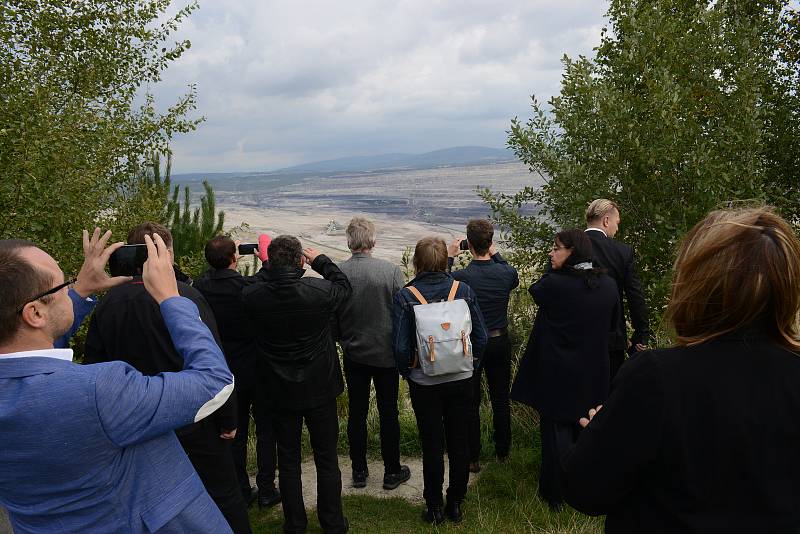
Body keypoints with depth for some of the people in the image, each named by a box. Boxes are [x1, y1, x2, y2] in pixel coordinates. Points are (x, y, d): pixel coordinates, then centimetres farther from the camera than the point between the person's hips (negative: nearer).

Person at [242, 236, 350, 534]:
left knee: (288, 459, 17)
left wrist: (269, 266, 7)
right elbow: (344, 287, 0)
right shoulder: (319, 291, -22)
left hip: (278, 392, 2)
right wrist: (320, 260, 10)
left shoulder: (252, 296, -18)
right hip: (319, 389, -1)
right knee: (327, 459, 14)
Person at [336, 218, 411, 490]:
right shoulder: (391, 270, -16)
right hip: (386, 353, -1)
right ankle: (392, 472, 24)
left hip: (353, 354, 2)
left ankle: (359, 471, 27)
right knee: (388, 413, 12)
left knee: (357, 413, 15)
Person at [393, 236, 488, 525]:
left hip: (424, 383, -2)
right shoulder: (463, 290, -7)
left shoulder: (405, 296, -13)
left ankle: (434, 507, 24)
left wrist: (407, 373, 6)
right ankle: (455, 504, 29)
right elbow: (481, 338, -3)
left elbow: (401, 347, -12)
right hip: (461, 380, 2)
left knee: (432, 446, 11)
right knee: (459, 442, 15)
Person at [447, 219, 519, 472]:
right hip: (500, 342, 3)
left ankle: (473, 459, 19)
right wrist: (495, 254, 17)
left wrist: (449, 257, 9)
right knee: (501, 400, 16)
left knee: (470, 403, 10)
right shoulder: (505, 273, -12)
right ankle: (503, 453, 29)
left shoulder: (460, 277, -20)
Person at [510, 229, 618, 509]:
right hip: (593, 374, 5)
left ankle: (555, 495, 18)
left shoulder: (555, 284, -21)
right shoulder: (608, 284, -3)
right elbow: (612, 325, 9)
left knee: (557, 431, 6)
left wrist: (556, 267, 1)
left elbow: (535, 290, 2)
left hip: (557, 373, -5)